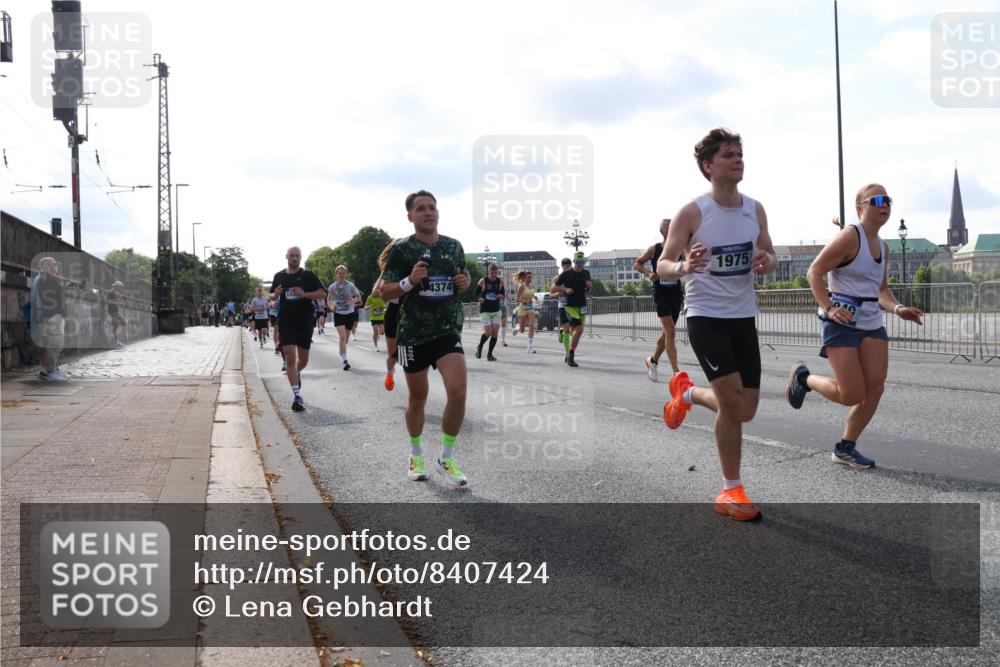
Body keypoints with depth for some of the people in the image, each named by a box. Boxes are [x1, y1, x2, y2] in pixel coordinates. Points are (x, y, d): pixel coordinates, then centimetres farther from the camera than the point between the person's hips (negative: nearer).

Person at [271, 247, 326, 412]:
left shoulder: (308, 275, 0)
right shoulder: (279, 276, 7)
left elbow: (322, 293, -4)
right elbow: (273, 298, 18)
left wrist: (304, 294, -17)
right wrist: (276, 294, -5)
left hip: (305, 322, 0)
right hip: (286, 322, 0)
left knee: (303, 360, 11)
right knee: (290, 358, -11)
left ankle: (297, 373, 46)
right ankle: (297, 396, -11)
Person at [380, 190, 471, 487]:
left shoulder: (453, 246, 6)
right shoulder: (402, 249, -5)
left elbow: (464, 276, 22)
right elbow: (385, 292, -4)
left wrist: (465, 282, -2)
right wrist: (409, 281, -22)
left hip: (448, 330, 2)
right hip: (413, 333, -2)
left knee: (458, 392, -14)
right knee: (418, 397, 10)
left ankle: (447, 458, 4)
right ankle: (416, 455, 33)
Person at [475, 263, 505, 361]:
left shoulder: (500, 282, 2)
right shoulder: (483, 281, -6)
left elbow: (504, 295, 13)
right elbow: (476, 293, 5)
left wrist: (501, 296, -10)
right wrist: (480, 298, -15)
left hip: (496, 311, 3)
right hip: (485, 311, -3)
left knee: (495, 332, -7)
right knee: (488, 332, -13)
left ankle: (489, 354, 7)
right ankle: (479, 347, 17)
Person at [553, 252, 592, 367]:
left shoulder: (586, 273, 7)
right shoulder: (566, 274, -7)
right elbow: (554, 288, -2)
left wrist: (590, 286, -2)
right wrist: (565, 290, -17)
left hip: (582, 306, 6)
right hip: (570, 306, -6)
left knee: (576, 331, 8)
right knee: (579, 329, -19)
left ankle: (569, 356, 24)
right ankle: (570, 356, -8)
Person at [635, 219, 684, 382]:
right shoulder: (654, 249, -1)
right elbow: (637, 264, 8)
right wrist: (648, 273, -9)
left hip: (676, 293, 4)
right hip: (661, 293, -4)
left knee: (667, 332, 13)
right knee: (670, 331, -15)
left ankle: (653, 361, 36)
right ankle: (676, 372, -16)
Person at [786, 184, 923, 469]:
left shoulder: (883, 246, 14)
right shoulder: (850, 237, -11)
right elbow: (814, 272, -14)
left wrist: (897, 309, 2)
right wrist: (828, 308, -25)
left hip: (872, 323, 8)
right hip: (843, 322, -8)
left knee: (875, 389, 1)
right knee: (852, 395, -9)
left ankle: (845, 448, 15)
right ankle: (803, 378, 19)